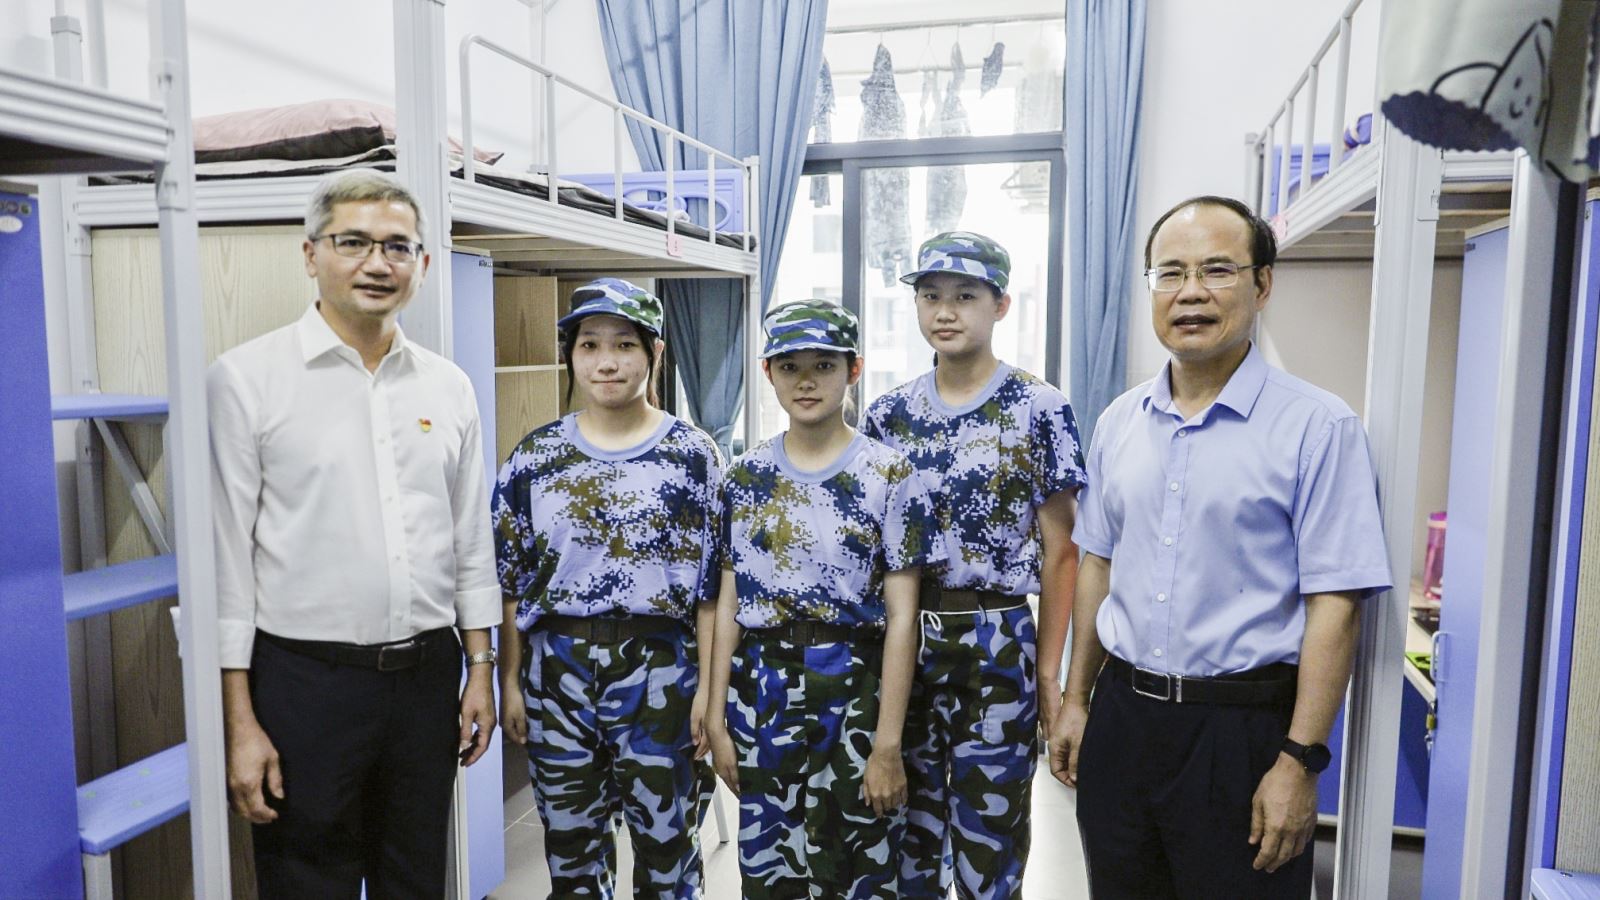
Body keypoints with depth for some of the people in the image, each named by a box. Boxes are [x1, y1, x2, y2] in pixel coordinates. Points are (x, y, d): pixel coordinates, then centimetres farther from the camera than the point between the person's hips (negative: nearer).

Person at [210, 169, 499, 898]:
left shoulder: (448, 386, 5)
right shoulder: (246, 378, -7)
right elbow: (227, 556, -7)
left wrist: (480, 669, 9)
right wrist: (241, 722, -8)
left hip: (428, 674, 4)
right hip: (307, 679, -4)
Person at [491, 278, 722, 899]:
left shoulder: (693, 455, -3)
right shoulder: (534, 456, 3)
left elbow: (713, 585, -3)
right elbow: (510, 581, 6)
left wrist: (709, 687, -6)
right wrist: (509, 682, 3)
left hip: (661, 672, -2)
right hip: (558, 672, 2)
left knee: (667, 846, 11)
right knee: (570, 849, 16)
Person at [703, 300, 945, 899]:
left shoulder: (888, 477, -6)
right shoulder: (746, 477, 4)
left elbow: (901, 617, -8)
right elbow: (729, 604, 7)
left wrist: (888, 744, -11)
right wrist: (716, 716, 4)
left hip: (855, 690, -3)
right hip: (761, 692, 3)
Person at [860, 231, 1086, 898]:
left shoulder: (1040, 410, -5)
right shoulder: (888, 414, 5)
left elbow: (1059, 551, -3)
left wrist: (1050, 672, -5)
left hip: (996, 647, -3)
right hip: (898, 641, 3)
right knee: (907, 840, 16)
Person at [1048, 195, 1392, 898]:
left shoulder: (1317, 426, -10)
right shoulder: (1118, 421, 5)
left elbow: (1333, 604, -13)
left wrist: (1300, 761, -15)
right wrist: (1075, 700, 12)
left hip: (1244, 729, -4)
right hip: (1121, 715, 5)